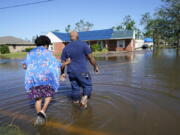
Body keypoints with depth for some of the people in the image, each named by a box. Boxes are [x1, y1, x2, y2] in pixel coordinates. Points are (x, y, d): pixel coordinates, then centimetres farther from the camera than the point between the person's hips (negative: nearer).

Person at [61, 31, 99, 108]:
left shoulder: (66, 48, 5)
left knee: (75, 87, 16)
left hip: (71, 72, 4)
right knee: (88, 86, 8)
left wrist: (62, 73, 17)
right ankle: (84, 98, -14)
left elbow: (63, 62, 7)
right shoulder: (83, 44, -6)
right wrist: (95, 66, 7)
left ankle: (76, 101, 29)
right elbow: (90, 57, -7)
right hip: (82, 71, -4)